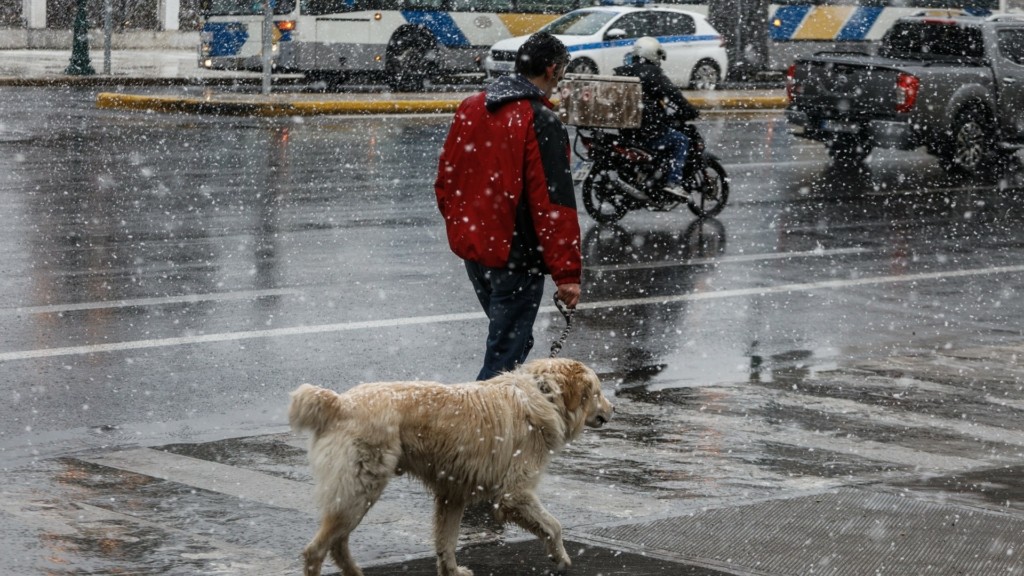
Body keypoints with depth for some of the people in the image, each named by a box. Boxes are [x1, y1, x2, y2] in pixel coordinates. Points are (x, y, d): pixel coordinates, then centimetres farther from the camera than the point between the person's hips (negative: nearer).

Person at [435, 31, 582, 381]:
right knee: (506, 353, -2)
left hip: (472, 248, 8)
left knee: (510, 339, 22)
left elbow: (445, 182, 15)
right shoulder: (540, 120, -16)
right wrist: (567, 271, -18)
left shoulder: (470, 108, 7)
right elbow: (554, 202, -20)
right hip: (516, 256, -8)